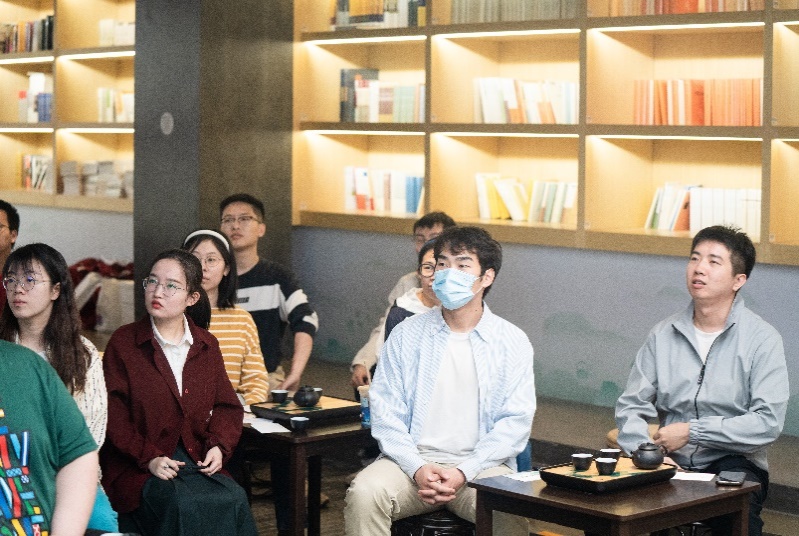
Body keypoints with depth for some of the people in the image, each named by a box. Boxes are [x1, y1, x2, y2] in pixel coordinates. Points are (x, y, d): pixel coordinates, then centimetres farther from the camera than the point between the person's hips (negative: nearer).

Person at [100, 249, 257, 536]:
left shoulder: (207, 345, 13)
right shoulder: (123, 342, 0)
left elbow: (226, 407, 17)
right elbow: (112, 415, -5)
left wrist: (219, 445, -4)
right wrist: (148, 457, -16)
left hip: (196, 460, 4)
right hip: (135, 468, -4)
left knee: (234, 498, -26)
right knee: (183, 504, -33)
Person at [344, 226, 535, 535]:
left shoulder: (513, 342, 6)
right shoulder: (406, 335, 9)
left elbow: (515, 423, -1)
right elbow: (385, 413, 3)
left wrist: (464, 472, -15)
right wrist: (417, 468, -14)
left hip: (482, 466, -1)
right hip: (413, 461, 1)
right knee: (364, 493, -29)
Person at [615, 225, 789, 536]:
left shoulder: (762, 339, -2)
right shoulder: (663, 335, 10)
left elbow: (768, 422, -11)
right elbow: (631, 407, 7)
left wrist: (690, 431, -12)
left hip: (733, 464, -3)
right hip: (671, 465, 3)